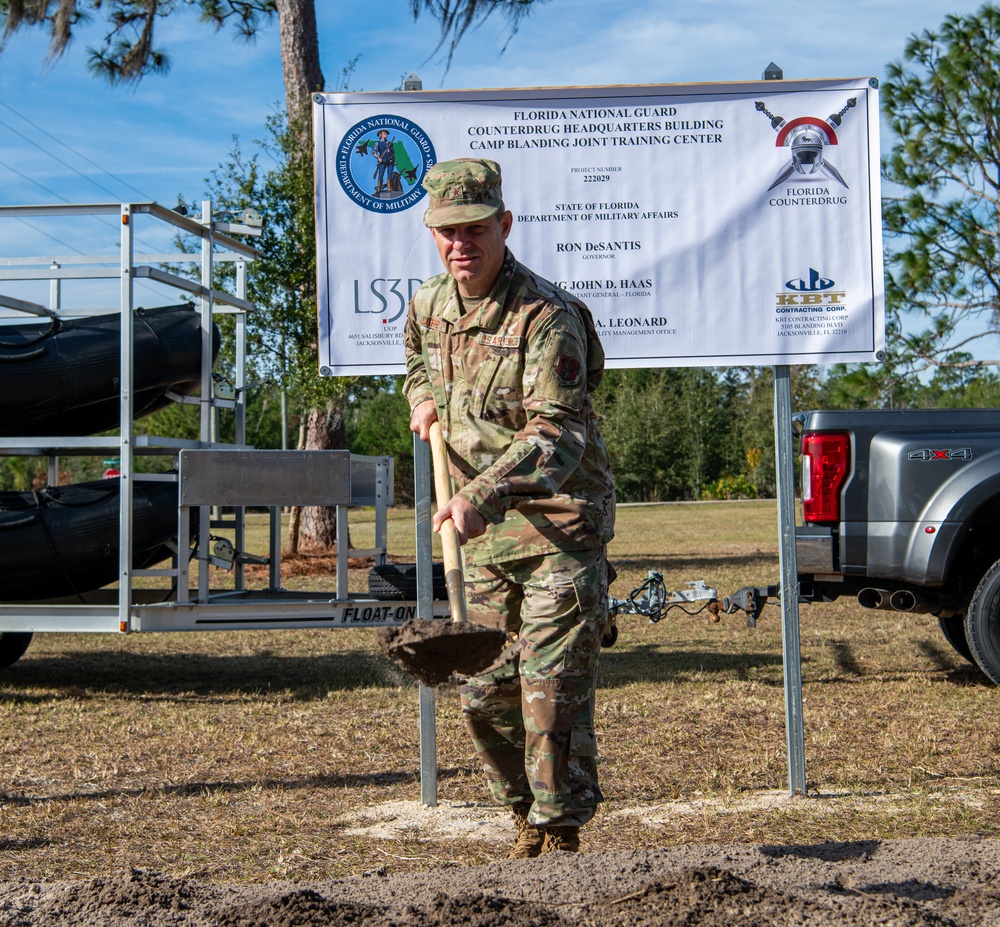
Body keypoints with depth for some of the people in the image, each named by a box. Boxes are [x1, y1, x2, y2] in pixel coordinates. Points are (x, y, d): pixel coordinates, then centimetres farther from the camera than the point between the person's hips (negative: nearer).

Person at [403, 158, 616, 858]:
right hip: (485, 528, 7)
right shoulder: (428, 305, 5)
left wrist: (478, 495, -39)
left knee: (553, 685, -9)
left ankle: (563, 832, 4)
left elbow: (556, 435, -27)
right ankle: (529, 816, 28)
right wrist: (423, 395, 8)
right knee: (484, 688, 10)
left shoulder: (547, 316, -18)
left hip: (560, 519, -7)